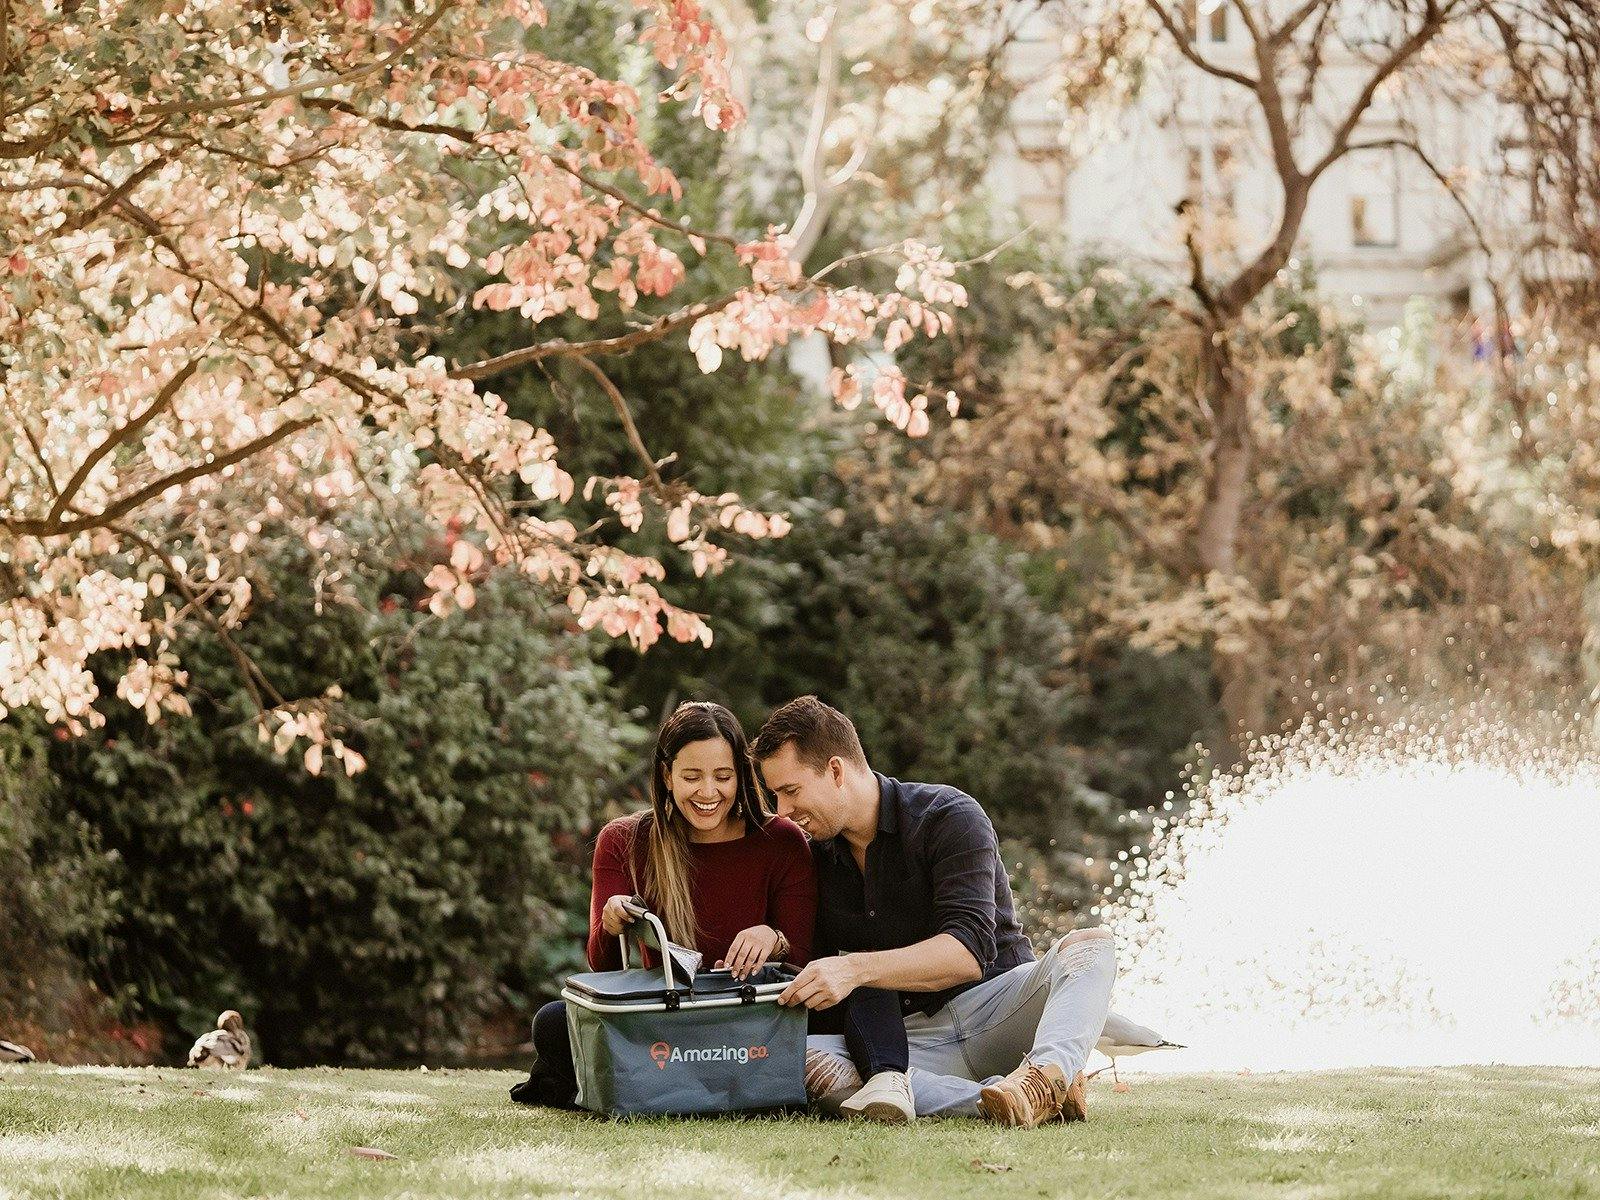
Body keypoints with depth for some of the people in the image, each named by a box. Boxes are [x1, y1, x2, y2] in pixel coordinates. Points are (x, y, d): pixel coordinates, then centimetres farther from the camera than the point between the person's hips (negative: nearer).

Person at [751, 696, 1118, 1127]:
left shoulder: (949, 818, -8)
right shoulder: (813, 858, 10)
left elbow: (969, 952, -21)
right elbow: (814, 964, 10)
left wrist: (856, 968, -33)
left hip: (1000, 1010, -3)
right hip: (910, 1035, 3)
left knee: (1090, 945, -29)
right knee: (802, 1055, -29)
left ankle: (1049, 1072, -57)